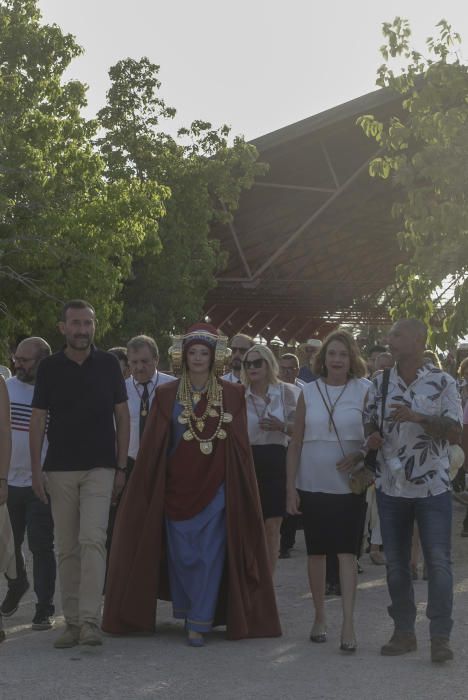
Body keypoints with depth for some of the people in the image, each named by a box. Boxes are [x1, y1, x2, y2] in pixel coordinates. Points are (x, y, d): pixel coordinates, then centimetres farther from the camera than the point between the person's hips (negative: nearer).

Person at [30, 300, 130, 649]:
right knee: (67, 549, 5)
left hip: (100, 468, -1)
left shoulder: (108, 364, 3)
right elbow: (38, 419, 5)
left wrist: (121, 466, 2)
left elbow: (122, 416, 7)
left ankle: (90, 620, -17)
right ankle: (72, 622, 11)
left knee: (92, 540, -15)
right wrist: (36, 469, -2)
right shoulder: (49, 367, 4)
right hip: (59, 469, 2)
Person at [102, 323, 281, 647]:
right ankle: (187, 611, 24)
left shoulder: (232, 395, 3)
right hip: (177, 486, 1)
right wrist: (152, 490, 1)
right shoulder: (166, 395, 3)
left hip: (216, 487, 0)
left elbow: (240, 447, 4)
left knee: (210, 556, -2)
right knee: (181, 555, 5)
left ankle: (199, 623, 3)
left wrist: (241, 491, 1)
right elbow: (153, 445, 4)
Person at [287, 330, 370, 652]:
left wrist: (360, 456, -17)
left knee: (347, 552, -6)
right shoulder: (309, 392, 3)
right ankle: (320, 617, 21)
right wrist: (291, 488, 2)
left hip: (348, 486, -2)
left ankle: (348, 623, -5)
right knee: (317, 551, 9)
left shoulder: (364, 390, -2)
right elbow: (296, 444, 6)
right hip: (312, 485, 2)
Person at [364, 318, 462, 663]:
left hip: (432, 486, -4)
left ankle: (441, 636, 3)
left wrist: (418, 417, -24)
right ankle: (404, 632, 20)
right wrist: (372, 437, -8)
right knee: (396, 563, 9)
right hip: (391, 486, 4)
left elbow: (455, 431, -10)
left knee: (438, 562, -3)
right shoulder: (380, 383, 7)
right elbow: (370, 423, 15)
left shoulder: (442, 382, -5)